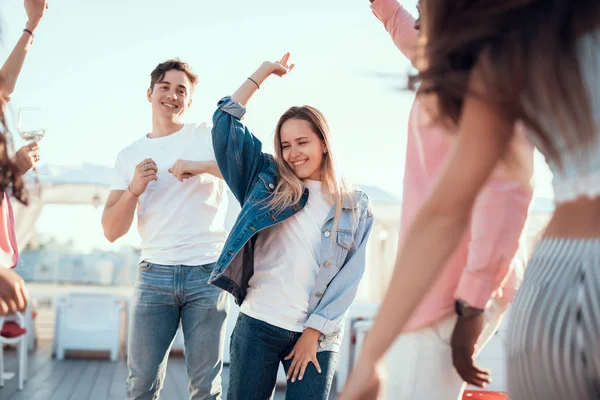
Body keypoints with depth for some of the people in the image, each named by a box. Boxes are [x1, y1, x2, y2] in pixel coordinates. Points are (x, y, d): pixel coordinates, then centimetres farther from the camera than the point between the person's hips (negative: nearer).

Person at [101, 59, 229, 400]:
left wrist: (201, 166, -20)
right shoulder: (129, 156, 13)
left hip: (208, 272, -2)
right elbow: (112, 231, 8)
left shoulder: (208, 136, 5)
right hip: (154, 274, 2)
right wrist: (134, 189, -9)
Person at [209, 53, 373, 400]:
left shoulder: (357, 209, 7)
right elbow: (226, 124, 7)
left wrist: (313, 333, -5)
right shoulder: (269, 183, 9)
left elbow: (349, 277, 1)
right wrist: (261, 75, 9)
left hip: (318, 338, 0)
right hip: (259, 325, 1)